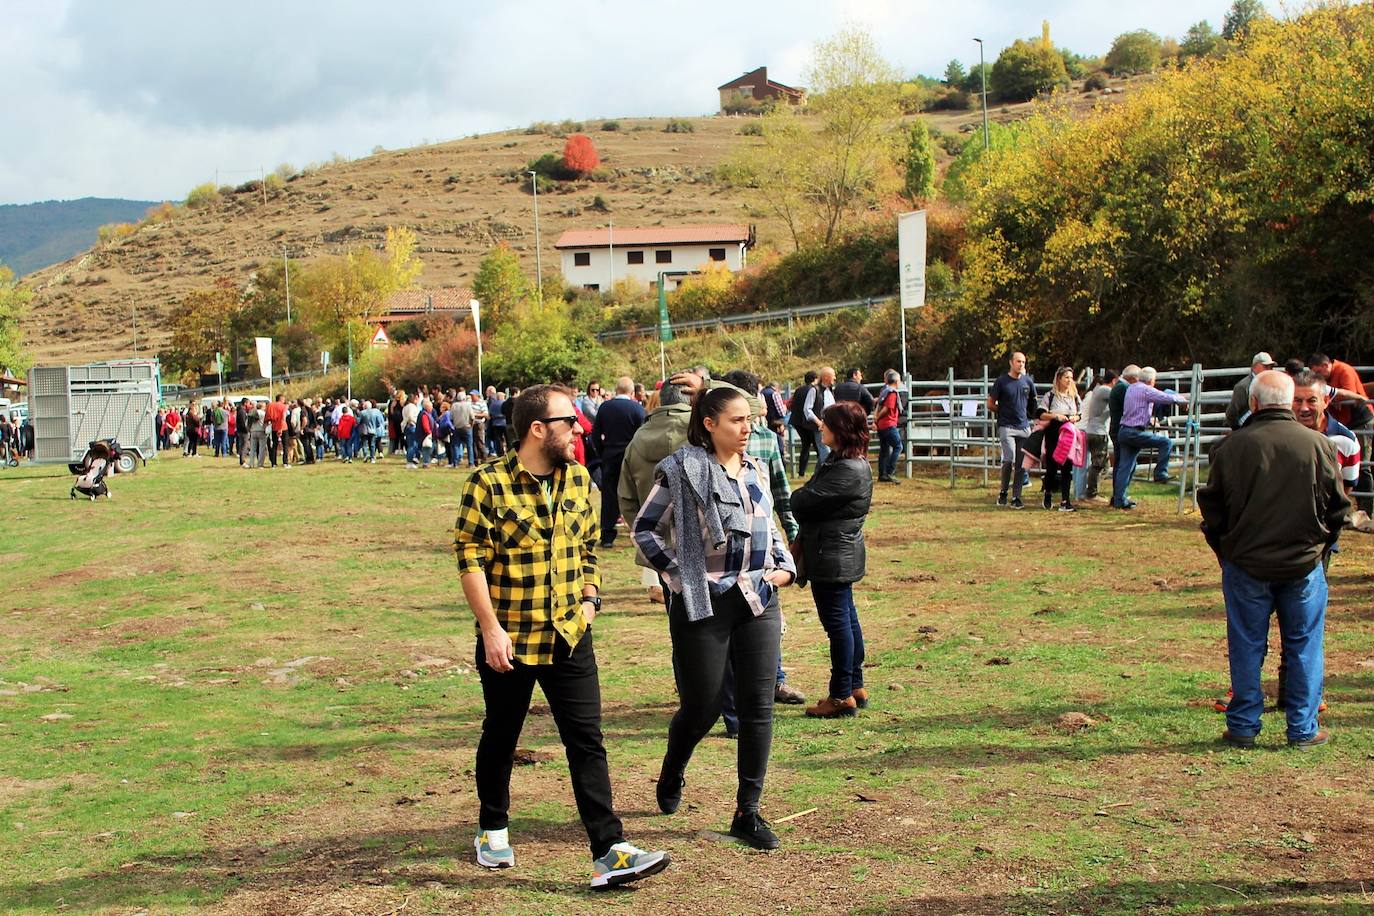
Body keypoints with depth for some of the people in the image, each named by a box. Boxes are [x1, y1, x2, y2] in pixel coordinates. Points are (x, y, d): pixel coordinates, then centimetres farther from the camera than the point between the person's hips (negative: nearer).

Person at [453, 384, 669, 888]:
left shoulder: (578, 479, 5)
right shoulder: (488, 483, -11)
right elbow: (470, 559, -13)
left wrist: (590, 598, 5)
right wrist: (490, 628, -16)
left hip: (569, 637, 4)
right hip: (508, 639, -3)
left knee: (587, 741, -2)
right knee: (501, 737, 15)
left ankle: (609, 852, -2)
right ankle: (492, 829, 37)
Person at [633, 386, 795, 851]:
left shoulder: (756, 469, 11)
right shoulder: (682, 469, -7)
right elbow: (645, 528, -3)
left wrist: (785, 566, 8)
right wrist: (677, 575, -8)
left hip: (758, 602, 5)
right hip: (703, 603, -5)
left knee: (758, 706, 1)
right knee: (701, 707, 4)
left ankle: (747, 812, 12)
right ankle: (672, 773, 37)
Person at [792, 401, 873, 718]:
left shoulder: (848, 471, -23)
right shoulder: (839, 460, 11)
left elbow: (805, 501, -20)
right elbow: (809, 494, 9)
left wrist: (795, 498, 0)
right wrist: (802, 498, -9)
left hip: (832, 558, -11)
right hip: (841, 557, 11)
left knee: (837, 622, -2)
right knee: (847, 619, 17)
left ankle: (842, 695, 6)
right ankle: (855, 687, 28)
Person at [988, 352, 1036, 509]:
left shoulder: (1028, 381, 9)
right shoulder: (1001, 381, -3)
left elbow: (1033, 402, 24)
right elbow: (990, 404, 4)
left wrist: (1028, 414, 15)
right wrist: (1004, 412, 5)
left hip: (1024, 427, 4)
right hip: (1007, 427, -4)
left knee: (1021, 463, 3)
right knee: (1009, 459, -16)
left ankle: (1016, 497, 9)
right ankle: (1003, 491, 4)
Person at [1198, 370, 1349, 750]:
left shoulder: (1232, 446, -9)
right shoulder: (1318, 444, -5)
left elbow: (1212, 506, -1)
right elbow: (1338, 507, 4)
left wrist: (1225, 552, 14)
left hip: (1246, 564, -1)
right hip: (1305, 564, 1)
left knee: (1246, 647, 9)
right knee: (1304, 647, 12)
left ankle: (1243, 727, 15)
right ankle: (1303, 730, 17)